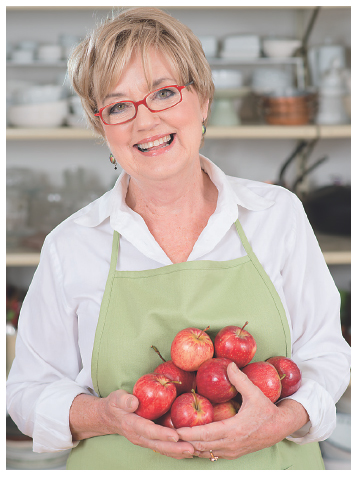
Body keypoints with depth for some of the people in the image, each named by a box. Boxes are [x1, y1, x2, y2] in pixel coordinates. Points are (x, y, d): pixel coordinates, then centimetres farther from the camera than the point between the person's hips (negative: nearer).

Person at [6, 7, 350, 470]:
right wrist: (105, 415, -18)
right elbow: (30, 390, 0)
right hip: (124, 465, 0)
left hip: (272, 460, 1)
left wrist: (283, 420, -19)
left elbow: (325, 354, 0)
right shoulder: (71, 246, -6)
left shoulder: (279, 213, -4)